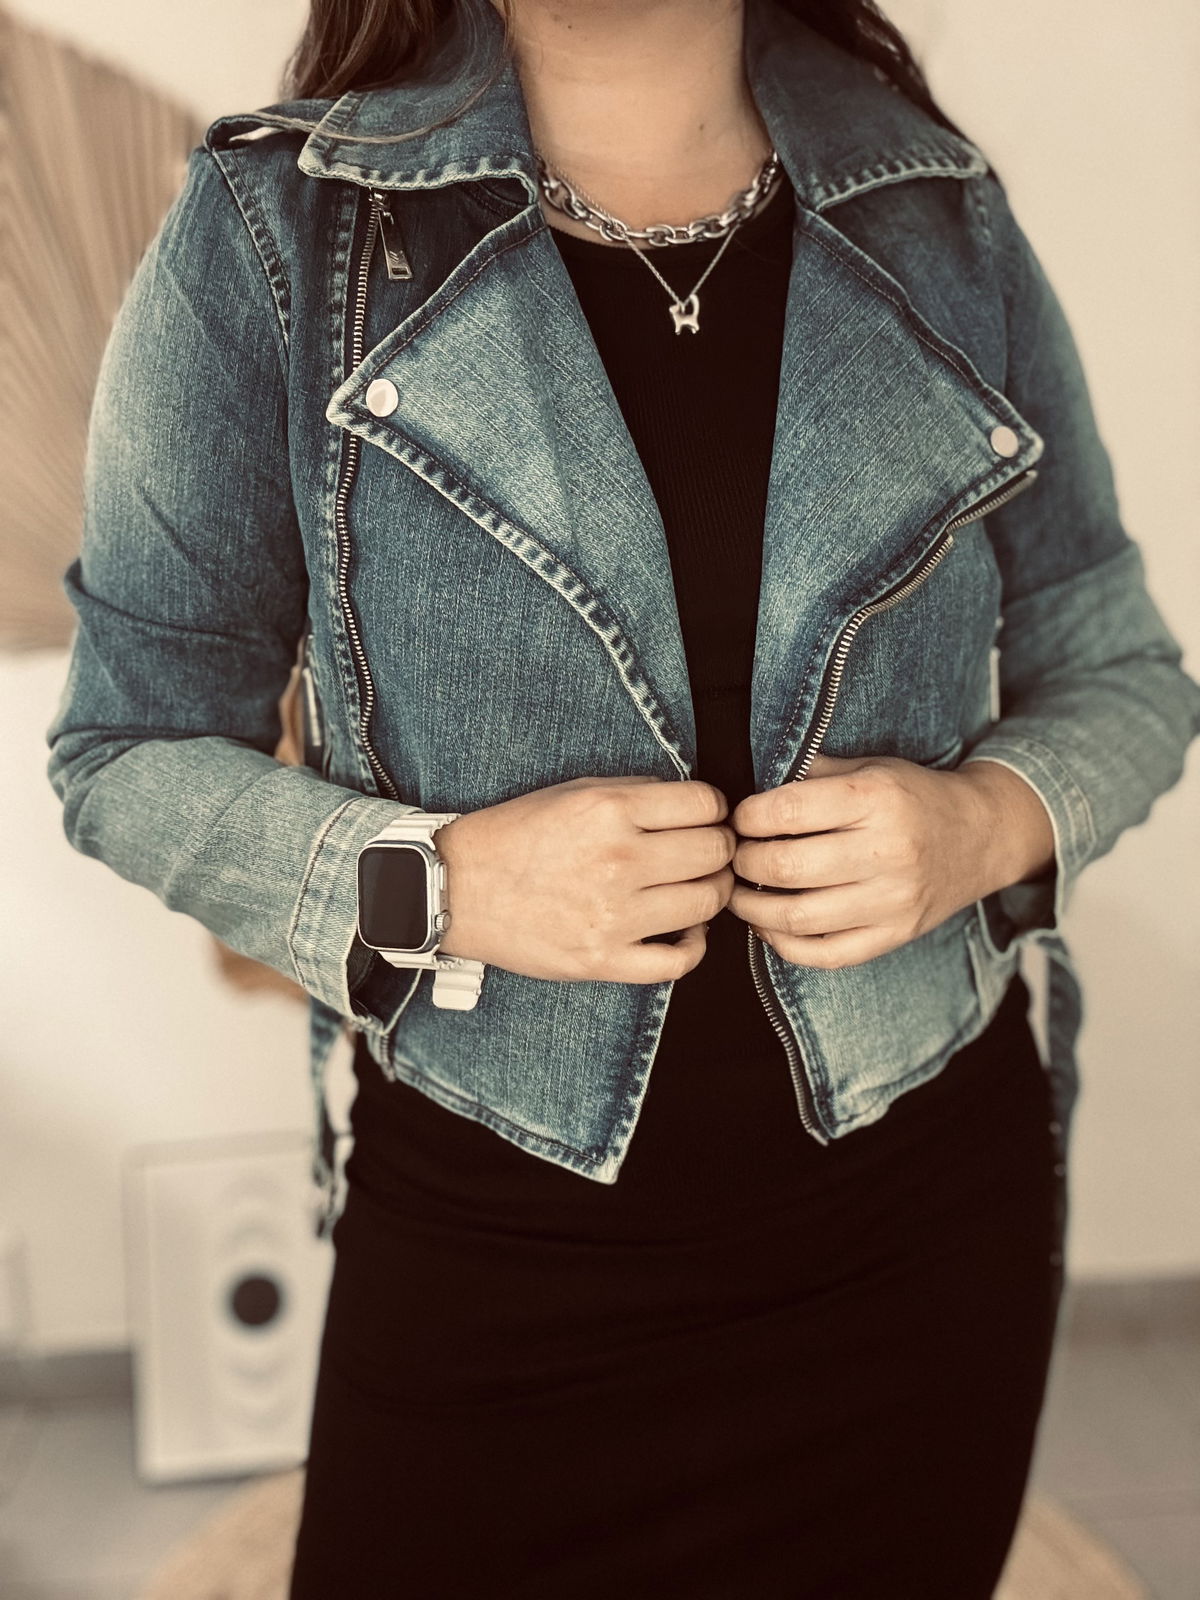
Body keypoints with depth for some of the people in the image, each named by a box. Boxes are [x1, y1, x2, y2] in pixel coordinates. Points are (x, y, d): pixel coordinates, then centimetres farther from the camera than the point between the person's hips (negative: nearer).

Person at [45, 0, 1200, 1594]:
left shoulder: (946, 229, -1)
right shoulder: (269, 231, -8)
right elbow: (129, 747, -4)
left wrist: (992, 820, -14)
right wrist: (436, 887, -21)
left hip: (930, 1223, 3)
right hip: (494, 1256, -2)